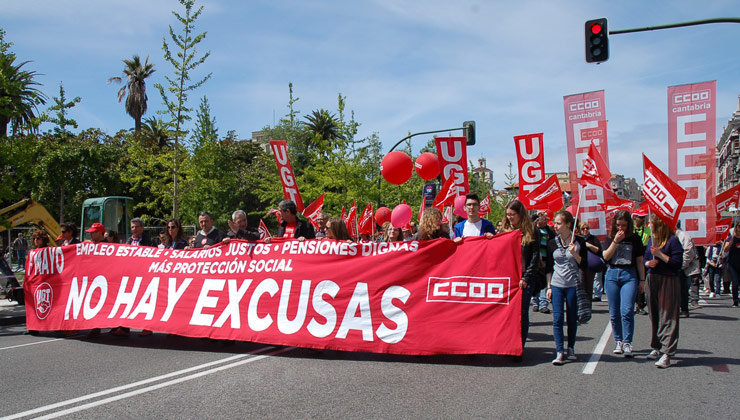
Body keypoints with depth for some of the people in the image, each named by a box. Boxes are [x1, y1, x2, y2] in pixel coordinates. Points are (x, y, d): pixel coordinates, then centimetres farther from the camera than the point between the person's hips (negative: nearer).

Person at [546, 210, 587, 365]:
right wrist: (549, 286, 4)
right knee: (557, 319, -5)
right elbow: (549, 267, 9)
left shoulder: (579, 242, -2)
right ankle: (559, 352, -3)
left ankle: (571, 348, 24)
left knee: (572, 319, 7)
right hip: (557, 285, 1)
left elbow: (584, 265, -2)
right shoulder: (552, 243, 4)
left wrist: (575, 254, -17)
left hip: (573, 285, -1)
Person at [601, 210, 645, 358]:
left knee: (627, 311, -13)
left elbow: (639, 261, 9)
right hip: (612, 275, 2)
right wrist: (616, 241, -12)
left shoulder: (635, 239, 5)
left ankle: (627, 343, -6)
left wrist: (642, 280, 7)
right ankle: (618, 341, 18)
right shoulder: (610, 237, 7)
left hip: (629, 275, -2)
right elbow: (606, 257, -4)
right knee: (614, 312, 6)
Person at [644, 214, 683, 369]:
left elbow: (677, 262, -15)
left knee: (667, 317, -8)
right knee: (654, 315, 13)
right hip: (652, 280, 8)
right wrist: (648, 263, -2)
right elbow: (645, 259, 19)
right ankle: (657, 347, 25)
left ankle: (667, 353, -10)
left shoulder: (672, 241, -10)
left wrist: (660, 254, -19)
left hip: (668, 282, -8)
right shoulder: (651, 240, 13)